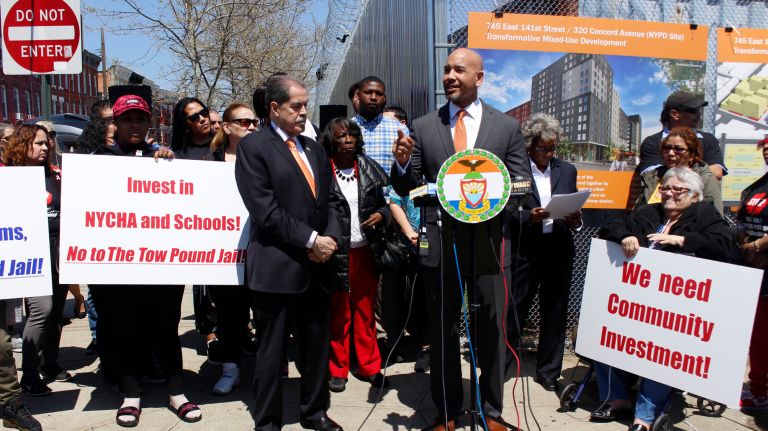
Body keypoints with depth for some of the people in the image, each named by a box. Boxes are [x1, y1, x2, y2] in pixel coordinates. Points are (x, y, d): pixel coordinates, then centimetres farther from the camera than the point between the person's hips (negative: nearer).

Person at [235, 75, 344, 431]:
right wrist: (311, 240, -14)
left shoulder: (314, 148, 15)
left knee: (318, 345, 15)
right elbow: (265, 210, -15)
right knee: (272, 351, 7)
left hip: (317, 267, 6)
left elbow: (331, 200, 15)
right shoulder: (253, 146, -6)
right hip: (277, 268, -6)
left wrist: (331, 237, -3)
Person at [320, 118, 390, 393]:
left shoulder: (370, 169, 6)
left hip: (366, 251, 3)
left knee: (366, 311, 12)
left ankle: (369, 366, 25)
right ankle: (337, 369, 22)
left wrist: (381, 215, -7)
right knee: (338, 314, 7)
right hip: (336, 254, -3)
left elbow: (387, 202, 13)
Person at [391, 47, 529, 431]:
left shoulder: (507, 126, 4)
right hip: (441, 244, 1)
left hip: (490, 243, 0)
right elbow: (406, 189, 6)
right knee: (442, 332, 12)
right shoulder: (423, 127, 5)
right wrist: (402, 163, -15)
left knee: (491, 331, 10)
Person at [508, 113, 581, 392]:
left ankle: (549, 371, 23)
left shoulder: (567, 171, 12)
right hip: (525, 250, -4)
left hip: (558, 250, 4)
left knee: (555, 311, 10)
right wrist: (529, 216, -19)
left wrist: (575, 220, -5)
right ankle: (502, 366, 16)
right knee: (514, 309, 1)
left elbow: (574, 209, 15)